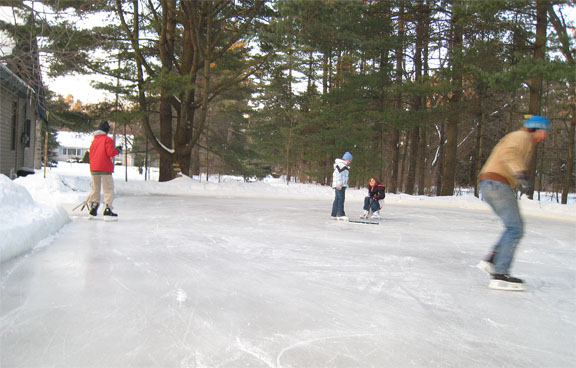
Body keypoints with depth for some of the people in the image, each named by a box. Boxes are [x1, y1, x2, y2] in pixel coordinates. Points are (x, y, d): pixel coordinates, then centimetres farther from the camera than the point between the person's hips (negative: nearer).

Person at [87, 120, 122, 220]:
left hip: (93, 168, 7)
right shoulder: (107, 139, -4)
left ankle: (93, 209, 17)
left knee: (95, 188, 16)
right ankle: (108, 210, -13)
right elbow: (110, 153, -15)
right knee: (108, 189, -4)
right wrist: (118, 150, 3)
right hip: (105, 168, -6)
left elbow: (91, 155, 19)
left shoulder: (94, 141, 16)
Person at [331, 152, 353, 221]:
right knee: (341, 199, -14)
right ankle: (340, 215, -17)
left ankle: (334, 215, 14)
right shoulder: (341, 164, -11)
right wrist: (339, 184, -23)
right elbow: (338, 174, -19)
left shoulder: (344, 165, 23)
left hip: (342, 185, 11)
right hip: (340, 186, -11)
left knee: (337, 199, 10)